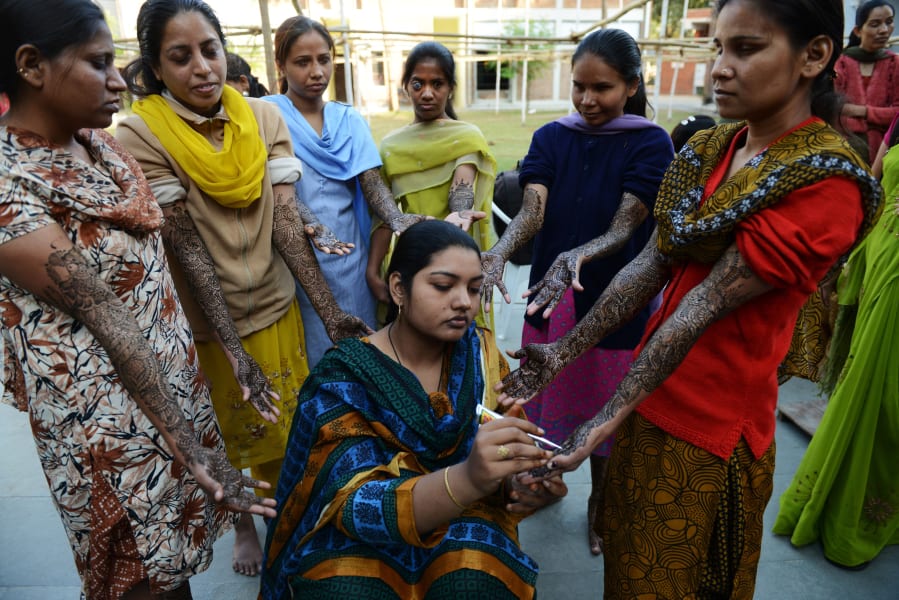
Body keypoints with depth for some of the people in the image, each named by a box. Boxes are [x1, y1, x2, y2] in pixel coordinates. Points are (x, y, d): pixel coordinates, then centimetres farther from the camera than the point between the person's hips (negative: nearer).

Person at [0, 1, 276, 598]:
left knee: (176, 551, 23)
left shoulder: (101, 143, 2)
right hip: (107, 408, -7)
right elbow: (100, 314, -24)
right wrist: (185, 445, -22)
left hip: (174, 369, 7)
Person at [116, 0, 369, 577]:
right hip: (204, 320, -2)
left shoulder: (265, 118, -6)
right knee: (228, 433, 18)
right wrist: (233, 349, -25)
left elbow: (285, 221, -11)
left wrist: (330, 310, -18)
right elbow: (186, 248, -20)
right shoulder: (142, 136, -15)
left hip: (275, 303, 3)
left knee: (289, 423, 17)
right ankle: (243, 522, 45)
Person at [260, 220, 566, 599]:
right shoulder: (343, 379, -18)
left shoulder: (480, 353, -7)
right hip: (359, 536, -1)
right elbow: (358, 504, -27)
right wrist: (468, 478, -45)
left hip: (461, 522, 2)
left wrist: (524, 482, -25)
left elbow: (507, 456, -1)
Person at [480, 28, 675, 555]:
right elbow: (532, 211, -14)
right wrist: (500, 251, -35)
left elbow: (623, 229, -20)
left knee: (606, 414, 12)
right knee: (549, 397, 17)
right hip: (549, 296, 3)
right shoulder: (551, 138, 0)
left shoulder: (651, 143, -9)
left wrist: (577, 255, -41)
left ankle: (600, 505, 38)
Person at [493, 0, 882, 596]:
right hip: (652, 396, 6)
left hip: (710, 424, -6)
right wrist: (562, 353, -8)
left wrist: (607, 421, -25)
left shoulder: (826, 183, -19)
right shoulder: (708, 150, 3)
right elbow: (650, 264, -2)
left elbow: (707, 305, -26)